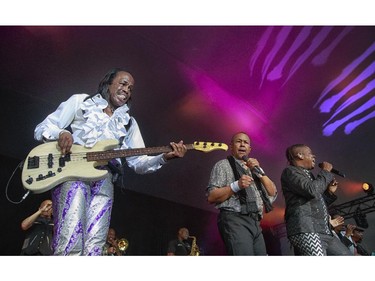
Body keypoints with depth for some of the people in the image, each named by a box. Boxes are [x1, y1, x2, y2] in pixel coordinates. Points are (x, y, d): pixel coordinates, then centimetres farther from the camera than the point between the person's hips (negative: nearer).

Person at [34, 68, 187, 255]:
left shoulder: (129, 122, 23)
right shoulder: (80, 101, 16)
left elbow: (139, 162, 13)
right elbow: (41, 129, 12)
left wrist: (165, 157, -6)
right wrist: (60, 133, -11)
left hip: (104, 179, 3)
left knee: (94, 246, -11)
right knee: (70, 243, -23)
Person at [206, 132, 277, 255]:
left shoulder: (253, 169, 24)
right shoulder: (223, 165, 5)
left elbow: (273, 193, 14)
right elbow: (211, 197, -6)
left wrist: (259, 171, 2)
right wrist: (236, 186, -18)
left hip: (255, 223, 7)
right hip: (235, 220, -6)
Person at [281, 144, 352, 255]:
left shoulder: (308, 175, 26)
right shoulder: (290, 171, -1)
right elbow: (312, 190, -16)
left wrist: (329, 190, 19)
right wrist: (326, 171, -1)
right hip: (306, 230, -9)